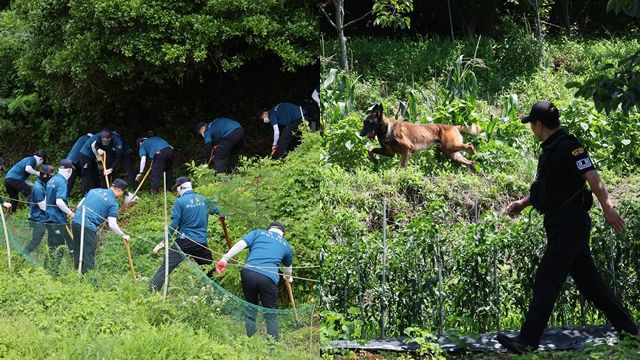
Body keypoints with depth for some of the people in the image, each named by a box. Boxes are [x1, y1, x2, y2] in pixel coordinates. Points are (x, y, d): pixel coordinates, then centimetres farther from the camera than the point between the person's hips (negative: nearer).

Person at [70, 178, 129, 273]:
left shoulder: (94, 190, 17)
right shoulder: (113, 203, -2)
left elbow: (79, 205, 20)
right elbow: (112, 225, -8)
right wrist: (123, 235, 5)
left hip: (76, 222, 7)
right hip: (89, 227, -7)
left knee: (77, 254, 17)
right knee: (89, 257, 0)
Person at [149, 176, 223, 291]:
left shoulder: (180, 201, -4)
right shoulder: (203, 199, 7)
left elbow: (174, 225, -9)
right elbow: (218, 211, 14)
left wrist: (163, 243, -6)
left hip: (184, 241, -3)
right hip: (201, 242, 3)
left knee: (165, 268, -2)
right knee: (210, 270, 15)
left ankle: (151, 292, -8)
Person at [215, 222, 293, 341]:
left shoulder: (258, 233, 22)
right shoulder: (286, 245, 26)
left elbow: (240, 244, 4)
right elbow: (288, 267, 44)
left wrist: (225, 258, -1)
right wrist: (288, 278, 65)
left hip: (248, 272, 1)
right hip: (269, 277, -1)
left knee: (250, 307, 20)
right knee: (270, 313, 13)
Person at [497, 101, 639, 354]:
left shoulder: (568, 146, -13)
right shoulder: (551, 149, 17)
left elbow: (592, 176, -21)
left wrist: (607, 209, -28)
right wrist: (522, 203, 20)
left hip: (569, 225, -10)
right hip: (564, 225, 10)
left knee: (546, 281, -11)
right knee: (588, 282, 14)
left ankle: (527, 341, -11)